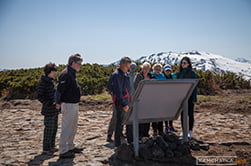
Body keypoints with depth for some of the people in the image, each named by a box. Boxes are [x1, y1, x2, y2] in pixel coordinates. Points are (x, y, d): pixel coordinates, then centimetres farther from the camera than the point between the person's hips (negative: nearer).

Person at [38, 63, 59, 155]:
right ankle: (46, 149, 11)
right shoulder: (43, 82, -13)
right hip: (49, 110, -9)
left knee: (54, 128, 15)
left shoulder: (51, 81, 12)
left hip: (54, 109, 9)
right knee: (49, 129, -1)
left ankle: (52, 146, 27)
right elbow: (40, 96, -15)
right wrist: (50, 103, -19)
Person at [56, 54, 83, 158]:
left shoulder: (72, 73, 13)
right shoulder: (66, 74, -18)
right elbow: (60, 89, -20)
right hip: (68, 105, -10)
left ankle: (70, 147, 32)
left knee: (73, 127, 19)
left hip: (74, 105, 10)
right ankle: (63, 151, 8)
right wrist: (58, 103, -16)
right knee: (66, 128, -2)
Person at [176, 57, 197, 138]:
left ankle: (190, 131, 11)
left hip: (189, 96, -4)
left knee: (190, 114, 3)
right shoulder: (179, 73, 9)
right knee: (182, 114, 8)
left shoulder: (192, 73, -4)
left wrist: (194, 98, -12)